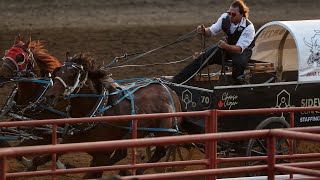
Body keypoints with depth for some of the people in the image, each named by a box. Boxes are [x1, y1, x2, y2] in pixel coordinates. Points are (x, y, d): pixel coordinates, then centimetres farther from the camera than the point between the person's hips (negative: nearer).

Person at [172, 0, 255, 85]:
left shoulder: (249, 28, -30)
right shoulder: (225, 18, -16)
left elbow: (239, 49, -36)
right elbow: (211, 31, -7)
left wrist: (226, 46, -56)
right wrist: (204, 31, -32)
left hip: (243, 50, -5)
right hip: (228, 45, 5)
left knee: (238, 62, -40)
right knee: (203, 57, -11)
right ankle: (176, 80, -9)